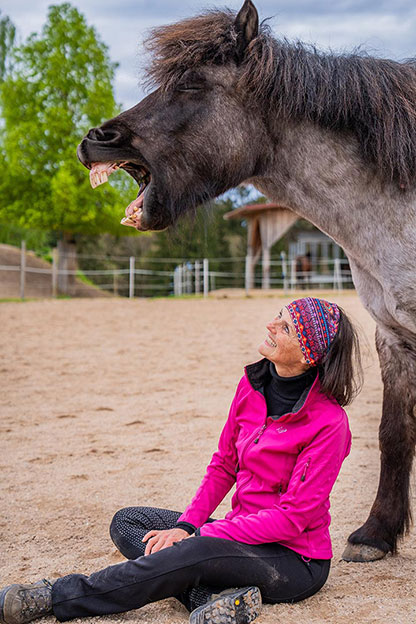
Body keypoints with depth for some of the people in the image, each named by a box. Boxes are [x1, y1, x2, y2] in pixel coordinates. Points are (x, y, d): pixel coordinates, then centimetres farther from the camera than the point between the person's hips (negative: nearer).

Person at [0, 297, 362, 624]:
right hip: (246, 531, 8)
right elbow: (224, 465, 8)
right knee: (128, 523, -3)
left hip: (296, 562, -8)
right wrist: (185, 526, -6)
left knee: (193, 553, -34)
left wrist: (197, 536, -22)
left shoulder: (329, 422, -21)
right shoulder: (252, 385, 0)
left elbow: (293, 517, -21)